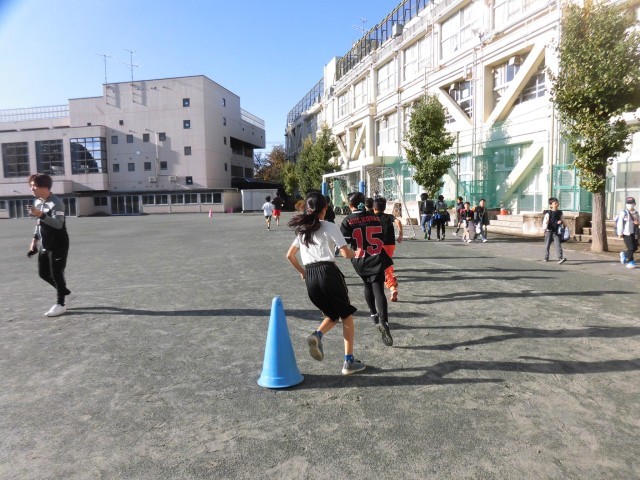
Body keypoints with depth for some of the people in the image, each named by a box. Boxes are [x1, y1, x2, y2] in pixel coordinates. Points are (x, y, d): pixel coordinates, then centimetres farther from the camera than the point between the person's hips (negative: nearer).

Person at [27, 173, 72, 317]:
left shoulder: (56, 202, -18)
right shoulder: (37, 202, 10)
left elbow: (58, 224, -31)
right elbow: (38, 224, 20)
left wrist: (41, 214, -43)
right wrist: (34, 242, 18)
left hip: (58, 245, -9)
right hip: (45, 245, 9)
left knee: (56, 273, -5)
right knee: (43, 273, 13)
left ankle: (60, 304, 6)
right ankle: (63, 291, 34)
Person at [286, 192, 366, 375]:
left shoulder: (302, 229, 16)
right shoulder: (330, 227, -1)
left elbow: (289, 255, 19)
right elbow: (346, 254, -5)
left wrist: (302, 271, 31)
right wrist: (355, 253, 17)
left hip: (310, 277, 5)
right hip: (328, 272, -5)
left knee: (333, 314, 22)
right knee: (346, 315, 11)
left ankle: (317, 335, -8)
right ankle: (349, 362, 9)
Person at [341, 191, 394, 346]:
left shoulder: (348, 220, -6)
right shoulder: (374, 217, 4)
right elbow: (382, 237, 12)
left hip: (360, 261, 0)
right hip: (376, 258, 0)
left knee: (368, 285, 25)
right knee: (378, 290, -7)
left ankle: (374, 314, 38)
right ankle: (383, 322, -25)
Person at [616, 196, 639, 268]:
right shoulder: (623, 213, -8)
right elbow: (619, 223, -10)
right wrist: (620, 233, -13)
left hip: (634, 233, 6)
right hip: (626, 233, -6)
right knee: (631, 248, -7)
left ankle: (624, 255, 34)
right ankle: (630, 262, 6)